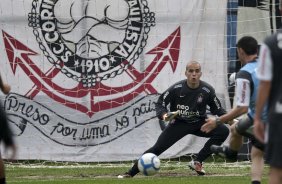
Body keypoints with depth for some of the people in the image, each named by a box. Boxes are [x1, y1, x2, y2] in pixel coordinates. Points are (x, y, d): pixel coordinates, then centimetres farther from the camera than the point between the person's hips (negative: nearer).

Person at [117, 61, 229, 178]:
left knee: (223, 131, -21)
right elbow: (160, 103, -7)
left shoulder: (207, 90, -12)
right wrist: (164, 115, -28)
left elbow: (217, 109, 1)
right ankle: (131, 173, -9)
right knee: (158, 148, -16)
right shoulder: (176, 89, -15)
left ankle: (197, 162, -13)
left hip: (199, 123, 2)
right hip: (179, 123, -2)